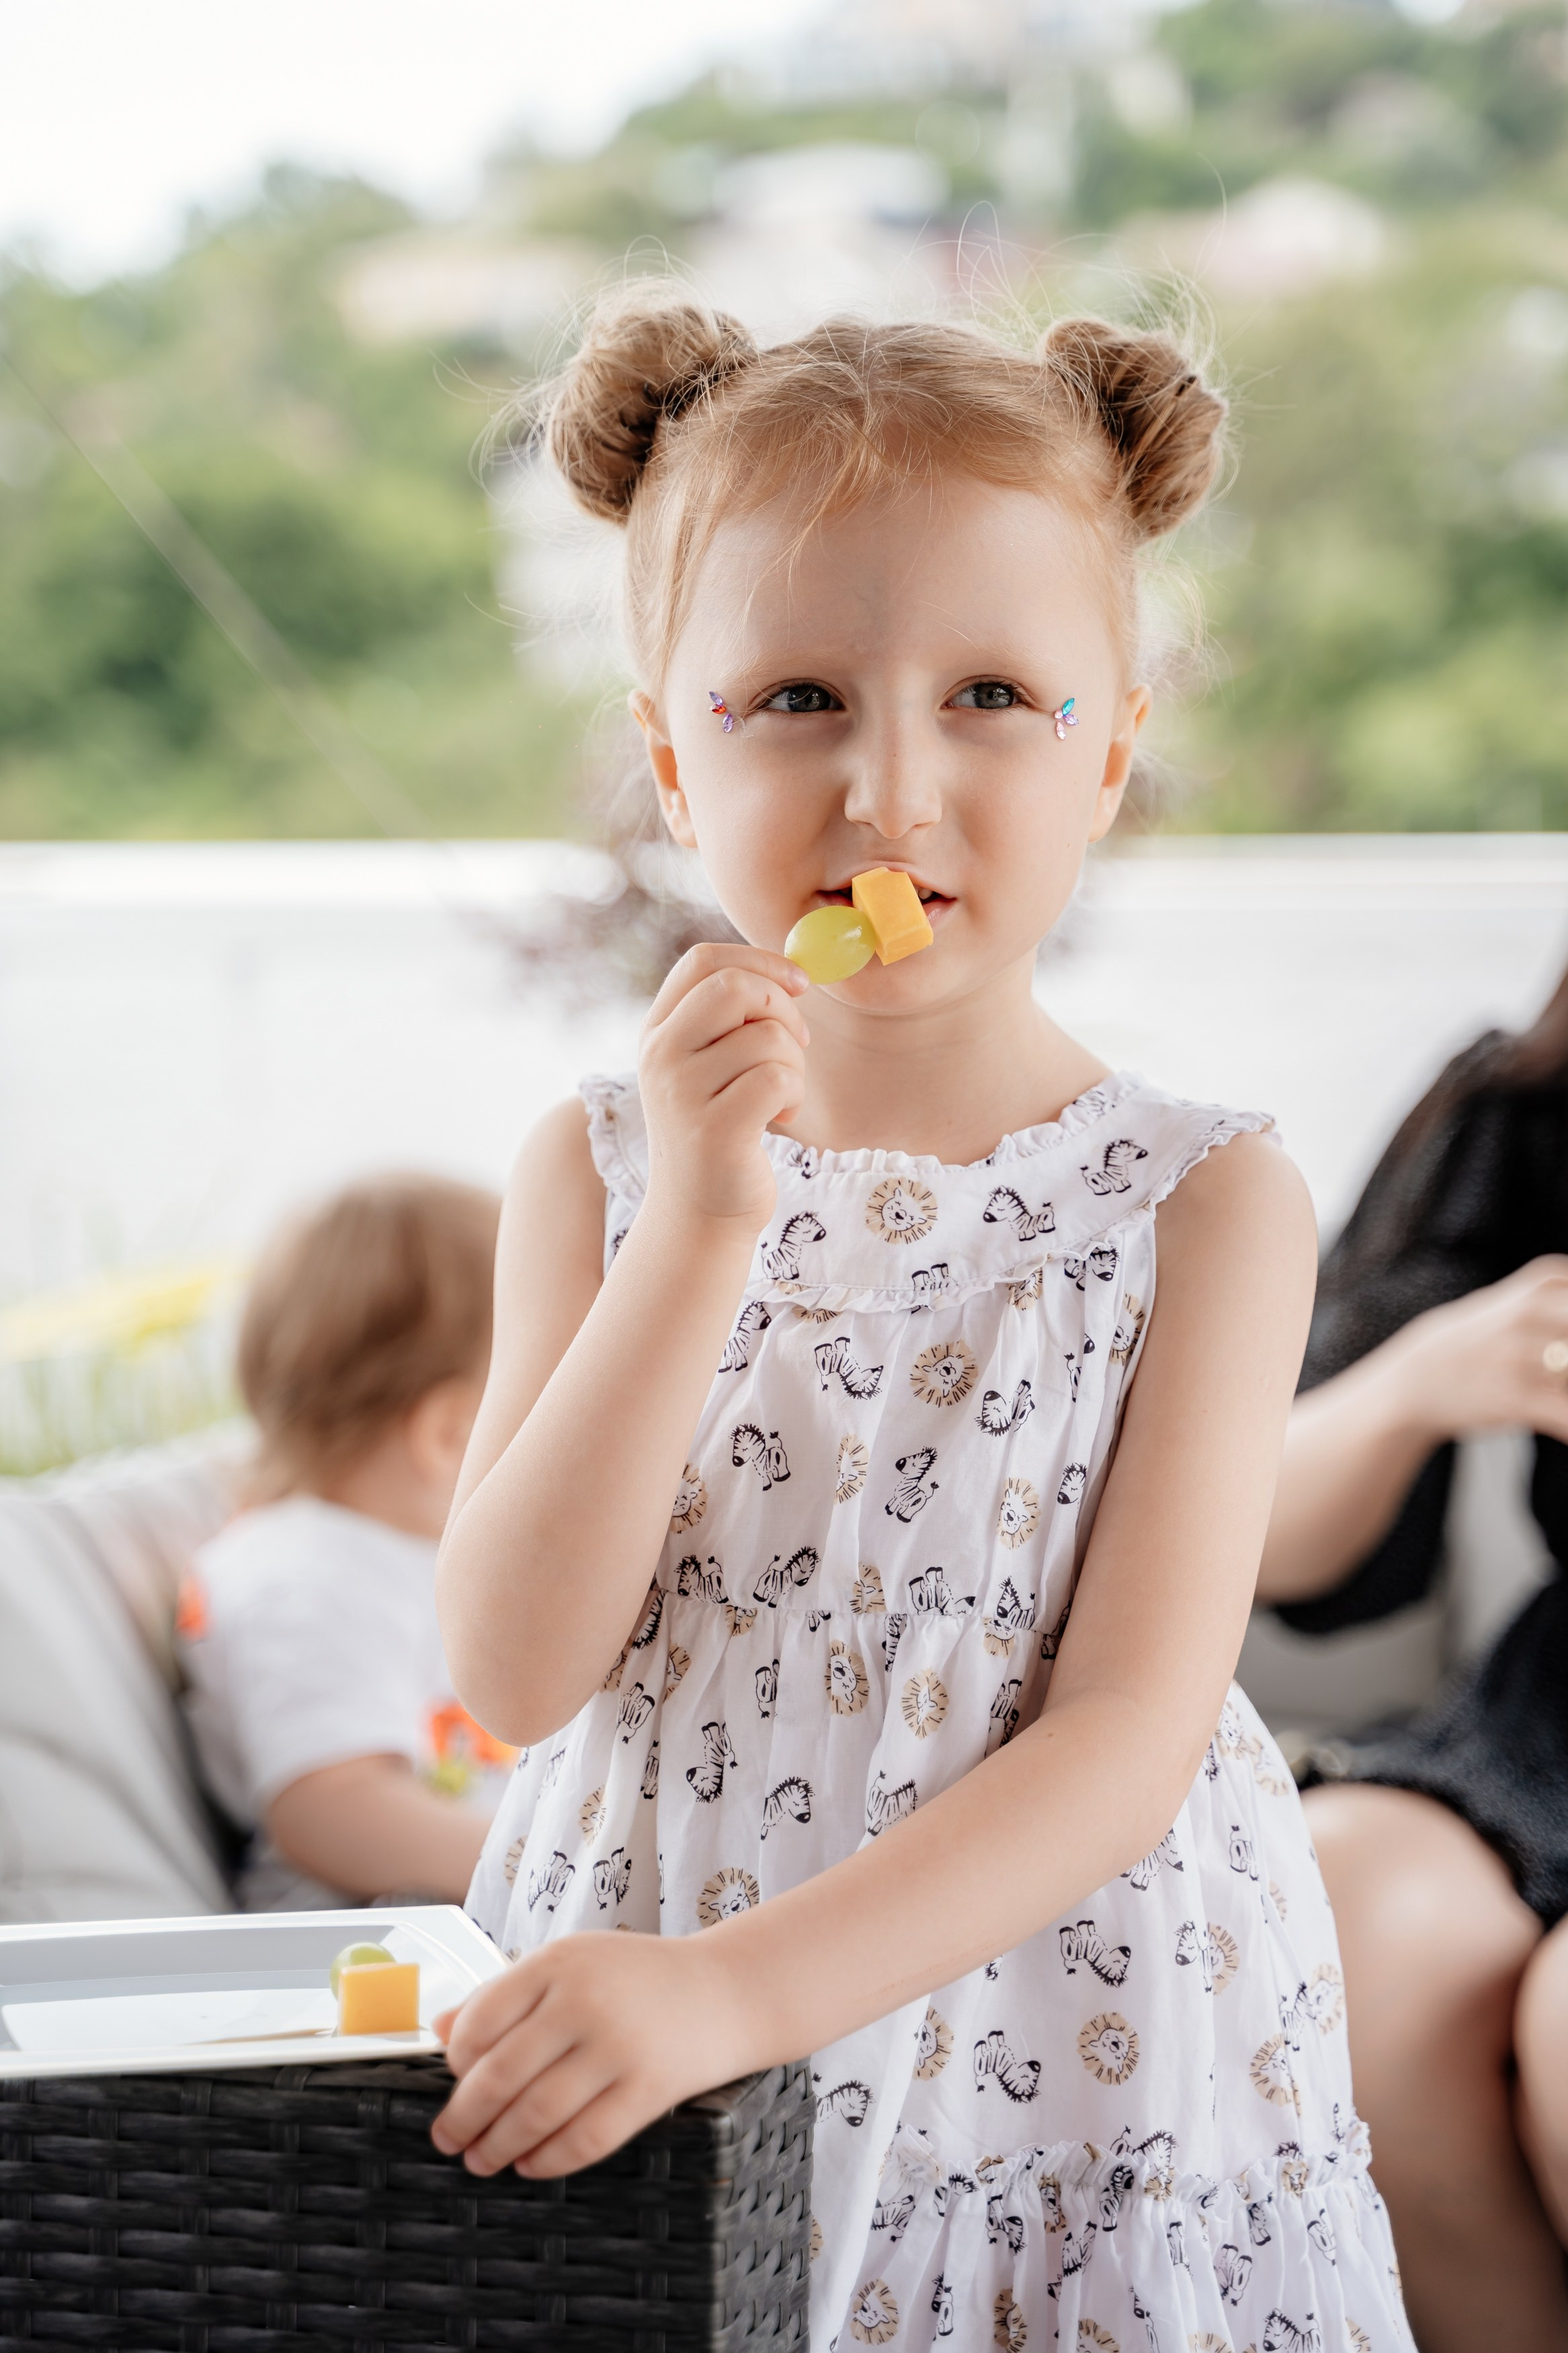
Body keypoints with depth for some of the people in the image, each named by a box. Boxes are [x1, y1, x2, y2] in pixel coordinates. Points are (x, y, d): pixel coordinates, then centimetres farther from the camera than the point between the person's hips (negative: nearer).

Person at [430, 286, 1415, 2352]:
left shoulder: (1202, 1202, -9)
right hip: (629, 2079, 1)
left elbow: (1131, 1734, -15)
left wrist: (746, 1982, -28)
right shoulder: (601, 1170, -2)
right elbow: (517, 1673, -11)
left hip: (1067, 2093, -1)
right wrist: (699, 1232, -20)